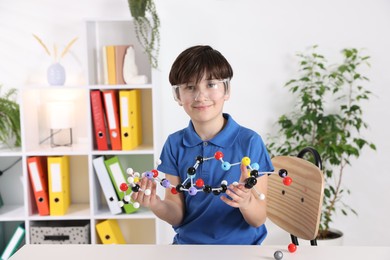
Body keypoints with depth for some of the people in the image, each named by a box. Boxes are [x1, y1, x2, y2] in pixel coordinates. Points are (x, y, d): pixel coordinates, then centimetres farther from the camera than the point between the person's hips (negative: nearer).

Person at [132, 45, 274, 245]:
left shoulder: (249, 142, -10)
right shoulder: (174, 144, 0)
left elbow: (258, 219, -8)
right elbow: (177, 215, -1)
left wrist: (245, 202, -28)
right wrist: (155, 204, -20)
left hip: (239, 243, -1)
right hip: (187, 241, 1)